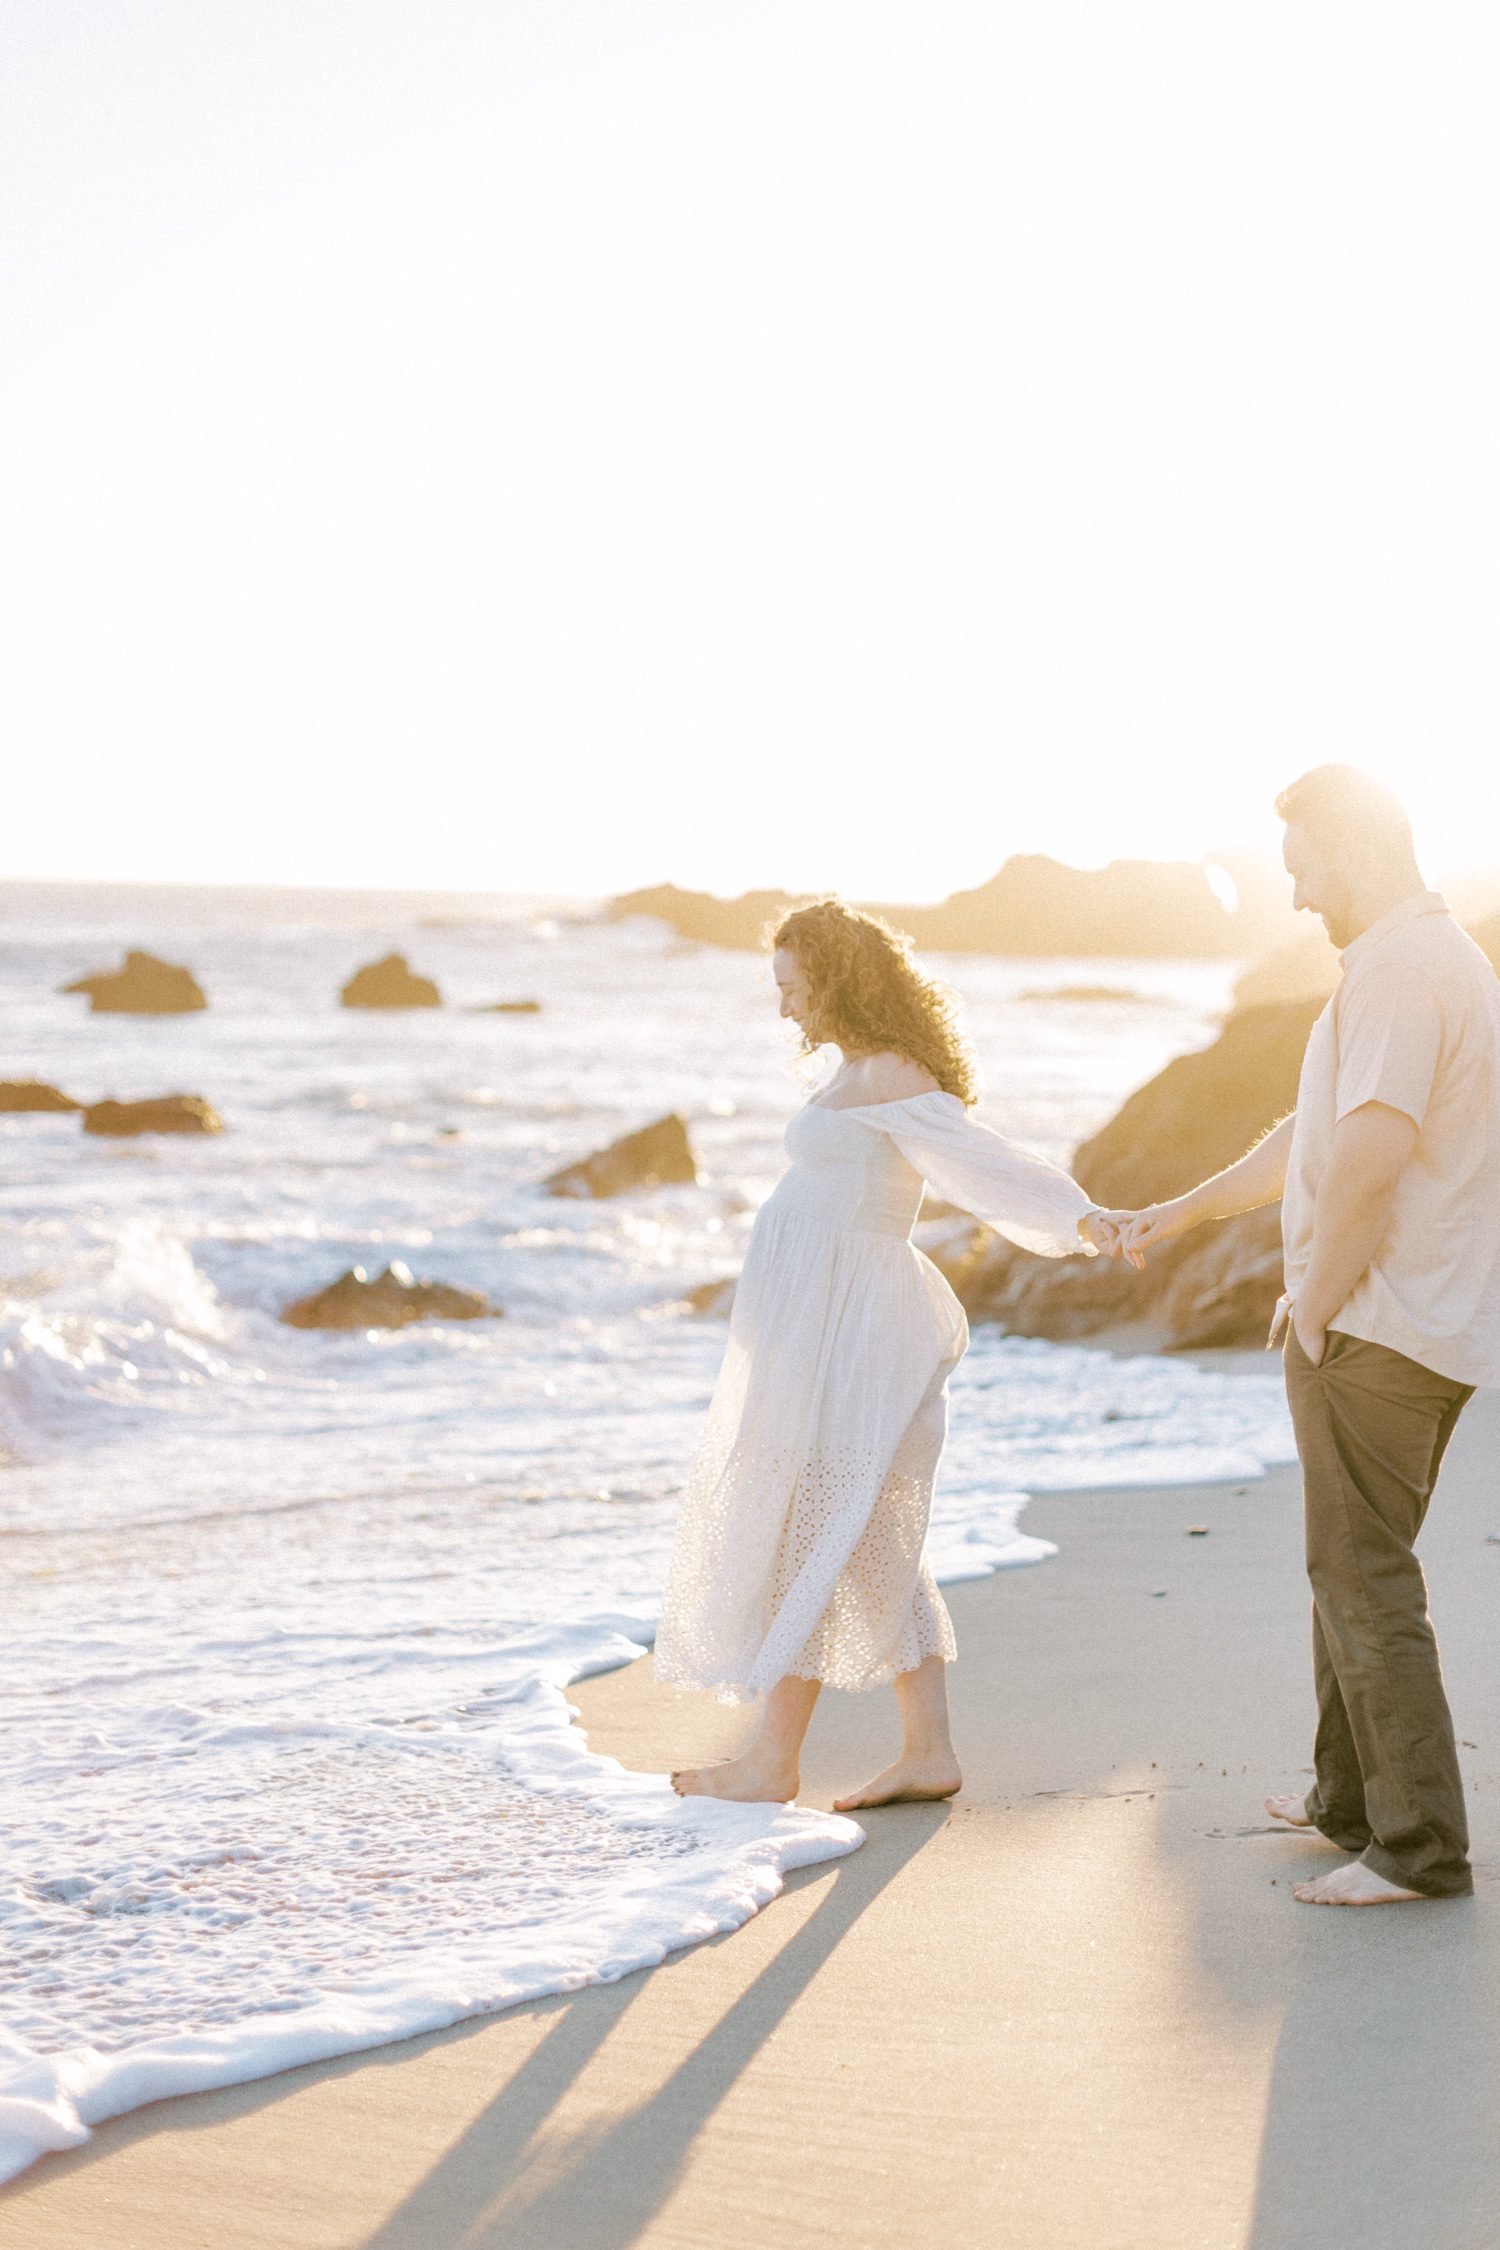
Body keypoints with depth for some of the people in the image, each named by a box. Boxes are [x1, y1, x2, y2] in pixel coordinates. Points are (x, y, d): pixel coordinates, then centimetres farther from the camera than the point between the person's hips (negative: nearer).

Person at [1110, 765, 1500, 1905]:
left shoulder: (1399, 973, -18)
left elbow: (1368, 1157, -29)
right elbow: (1314, 1134, 26)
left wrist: (1312, 1314, -18)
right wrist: (1184, 1212, 31)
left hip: (1376, 1335, -10)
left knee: (1366, 1581, -5)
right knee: (1355, 1566, 19)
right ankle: (1353, 1796, 30)